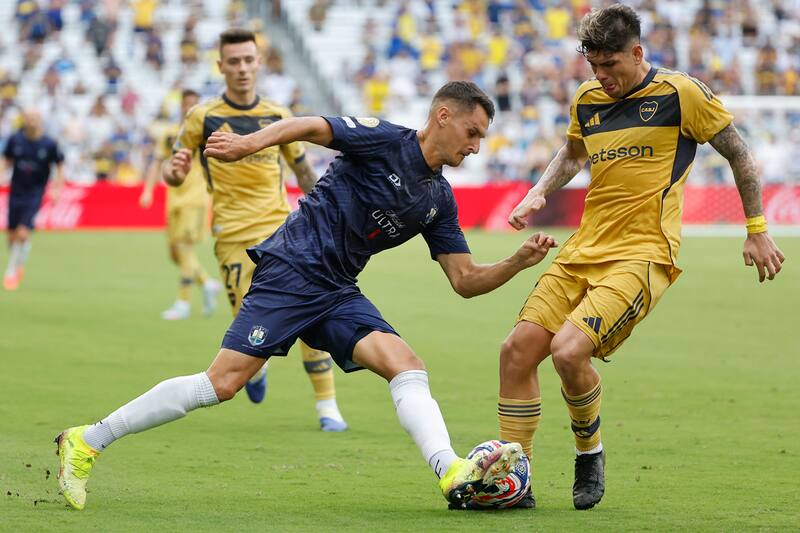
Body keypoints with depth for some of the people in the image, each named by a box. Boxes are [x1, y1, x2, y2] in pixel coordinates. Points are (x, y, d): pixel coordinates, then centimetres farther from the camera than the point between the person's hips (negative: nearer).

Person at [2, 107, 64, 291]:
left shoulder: (49, 144, -8)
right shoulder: (15, 140, -2)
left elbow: (60, 166, 5)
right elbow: (7, 161, 11)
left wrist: (56, 189, -3)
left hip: (34, 196, -3)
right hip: (16, 193, 3)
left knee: (23, 233, -16)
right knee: (12, 235, 8)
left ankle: (11, 272, -2)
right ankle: (18, 267, 34)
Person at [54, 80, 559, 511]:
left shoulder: (440, 198, 14)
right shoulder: (384, 140, -7)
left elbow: (466, 281, 16)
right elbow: (311, 127, -18)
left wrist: (518, 262, 0)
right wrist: (252, 142, -35)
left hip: (338, 293, 7)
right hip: (292, 269, -7)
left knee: (406, 364, -16)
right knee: (223, 382, -14)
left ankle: (456, 475, -34)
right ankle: (87, 441, -5)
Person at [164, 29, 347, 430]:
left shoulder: (278, 117, 8)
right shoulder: (202, 118, 0)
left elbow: (303, 170, 20)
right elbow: (176, 173, 6)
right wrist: (174, 171, -18)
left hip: (281, 230, 2)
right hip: (234, 238, -2)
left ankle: (327, 406, 0)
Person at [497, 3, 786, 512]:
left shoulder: (681, 93, -6)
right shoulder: (587, 99, 12)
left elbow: (739, 153, 3)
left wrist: (757, 230, 4)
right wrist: (538, 195, 15)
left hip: (643, 255, -6)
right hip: (584, 250, 7)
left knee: (569, 349, -24)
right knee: (518, 349, -5)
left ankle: (590, 453, 3)